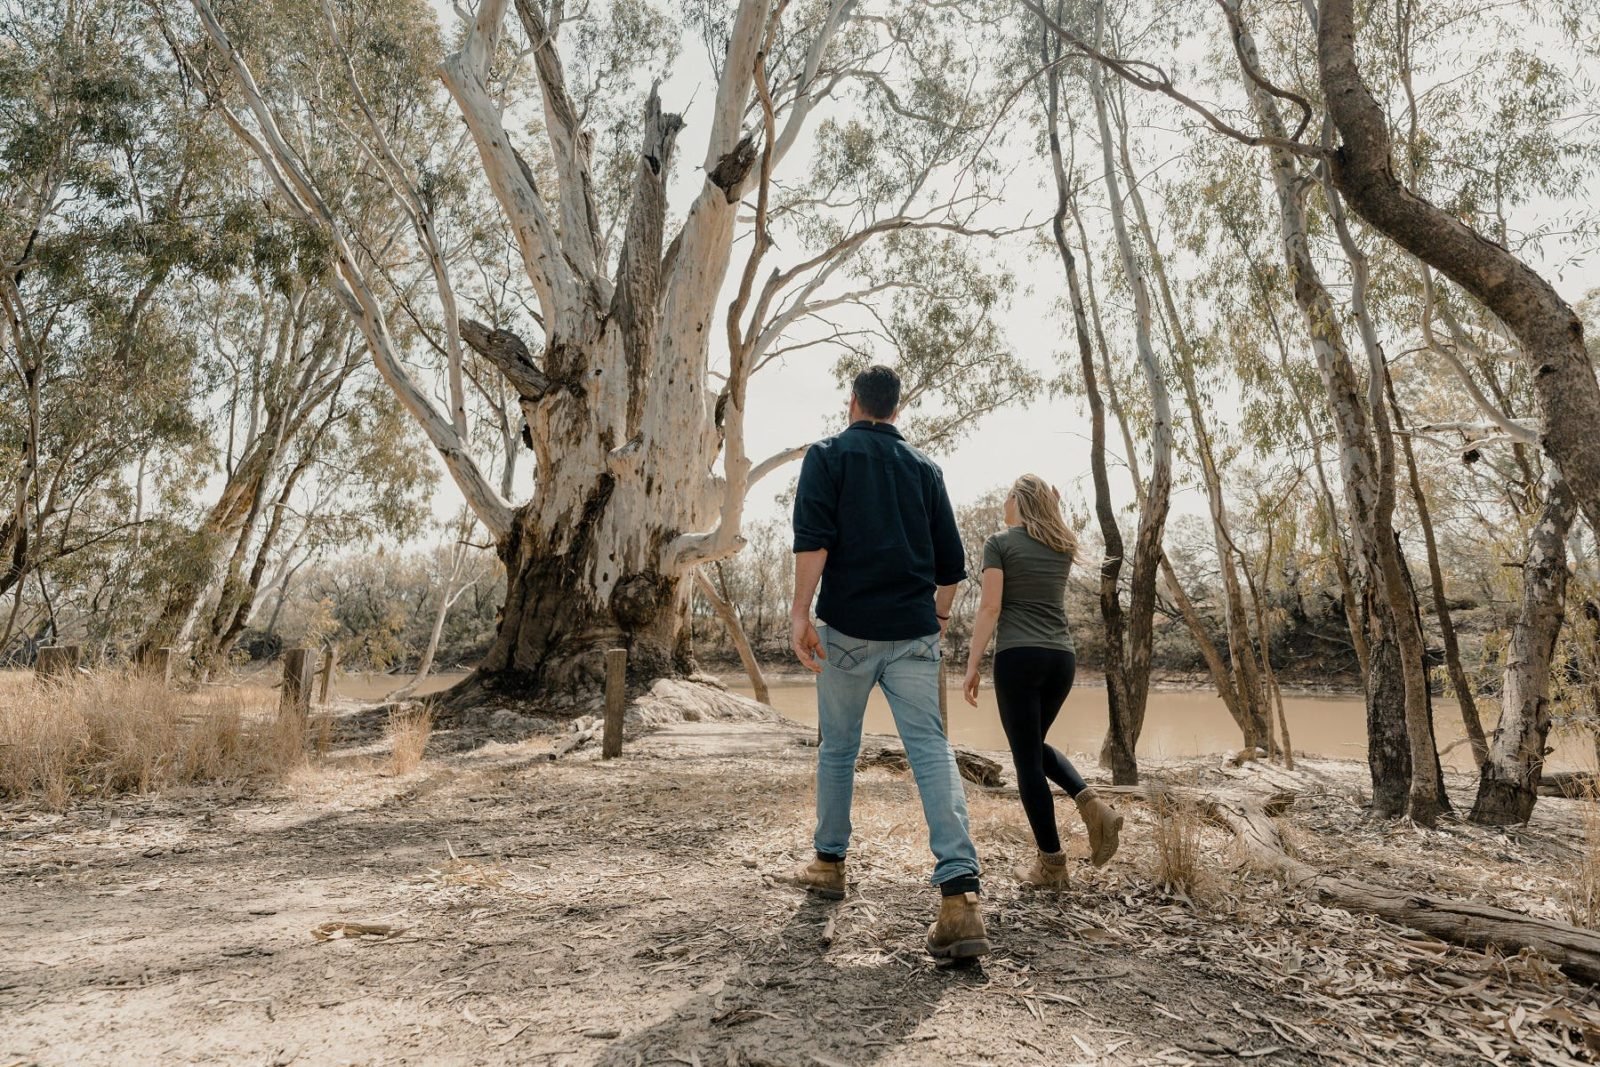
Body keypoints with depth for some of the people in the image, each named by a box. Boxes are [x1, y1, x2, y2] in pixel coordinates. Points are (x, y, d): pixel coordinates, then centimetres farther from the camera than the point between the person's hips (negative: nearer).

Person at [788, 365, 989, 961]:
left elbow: (813, 536, -12)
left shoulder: (829, 455, 5)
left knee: (837, 748, 14)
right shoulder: (924, 467, 15)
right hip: (914, 633, 2)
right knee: (931, 750, -5)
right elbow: (952, 563, 14)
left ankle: (829, 863, 28)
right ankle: (960, 896, -16)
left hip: (849, 627, -2)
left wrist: (800, 612, -13)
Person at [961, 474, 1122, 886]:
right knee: (1035, 745, 23)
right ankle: (1091, 803, -1)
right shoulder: (1063, 546, 14)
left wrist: (971, 666, -7)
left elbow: (990, 608, -9)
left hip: (1018, 657, -5)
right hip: (1061, 657, 6)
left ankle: (1051, 863, 3)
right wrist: (1049, 505, 30)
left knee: (1027, 757, 1)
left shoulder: (1000, 543, -1)